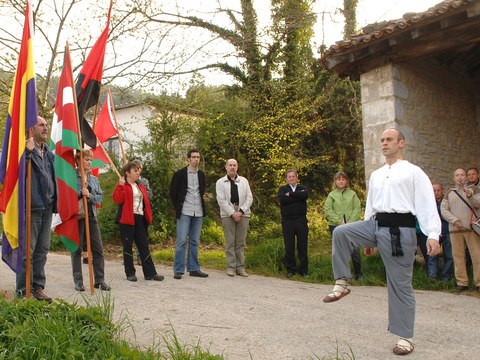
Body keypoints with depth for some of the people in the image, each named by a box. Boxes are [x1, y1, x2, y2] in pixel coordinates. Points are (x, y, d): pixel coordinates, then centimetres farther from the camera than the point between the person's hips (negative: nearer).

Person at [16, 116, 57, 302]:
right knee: (27, 251, -2)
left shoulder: (49, 152, 15)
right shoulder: (26, 149, -7)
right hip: (32, 207, -7)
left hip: (47, 208, 7)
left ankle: (38, 287, 22)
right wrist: (28, 151, -30)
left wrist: (54, 202, 16)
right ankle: (23, 291, 7)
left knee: (42, 250, 12)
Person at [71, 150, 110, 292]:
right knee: (77, 249, 3)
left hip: (91, 215, 5)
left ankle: (99, 280, 10)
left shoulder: (94, 179, 14)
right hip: (76, 216, -5)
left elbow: (100, 197, 8)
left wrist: (89, 196, -9)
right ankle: (78, 281, 11)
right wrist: (81, 192, -19)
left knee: (98, 248, 2)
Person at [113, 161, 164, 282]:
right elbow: (118, 200, -16)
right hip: (127, 219, -6)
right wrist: (120, 186, -25)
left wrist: (148, 216, 13)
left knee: (144, 246, 6)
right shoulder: (122, 186, -2)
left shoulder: (141, 186, 20)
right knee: (128, 246, 2)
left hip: (140, 219, 6)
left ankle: (150, 273, 8)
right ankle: (130, 273, 11)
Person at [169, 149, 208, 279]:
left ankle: (194, 268, 15)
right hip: (184, 212, -5)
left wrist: (201, 205, 13)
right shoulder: (180, 174, -3)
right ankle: (178, 270, 1)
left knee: (195, 242, 9)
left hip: (198, 212, 5)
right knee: (181, 241, -6)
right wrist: (177, 207, 1)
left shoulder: (201, 175, 11)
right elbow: (173, 192, 2)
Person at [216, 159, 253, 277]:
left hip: (243, 214, 2)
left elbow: (249, 197, 7)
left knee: (241, 242, 3)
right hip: (228, 215, -2)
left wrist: (241, 211, -7)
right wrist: (232, 213, -12)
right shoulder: (220, 182, 7)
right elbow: (221, 200, -2)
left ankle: (240, 267, 7)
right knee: (230, 242, -2)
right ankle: (231, 267, 3)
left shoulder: (244, 181, 14)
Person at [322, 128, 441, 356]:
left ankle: (405, 337, 16)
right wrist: (366, 239, 23)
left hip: (399, 229, -6)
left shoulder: (413, 172, 0)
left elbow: (427, 204, -7)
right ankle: (341, 284, -6)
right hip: (376, 225, 6)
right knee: (340, 232, -17)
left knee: (400, 285, 1)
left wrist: (433, 235, -19)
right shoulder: (376, 175, 19)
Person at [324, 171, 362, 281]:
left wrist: (350, 222, -10)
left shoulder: (352, 194, 9)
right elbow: (327, 211, 0)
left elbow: (357, 209, 2)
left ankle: (358, 274, 9)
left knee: (355, 249, -7)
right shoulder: (331, 195, 7)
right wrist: (339, 222, -10)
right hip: (336, 226, 0)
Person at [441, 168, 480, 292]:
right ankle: (462, 282, 8)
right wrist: (454, 220, -8)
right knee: (458, 256, 2)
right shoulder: (449, 193, 15)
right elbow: (444, 209, 7)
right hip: (455, 229, 2)